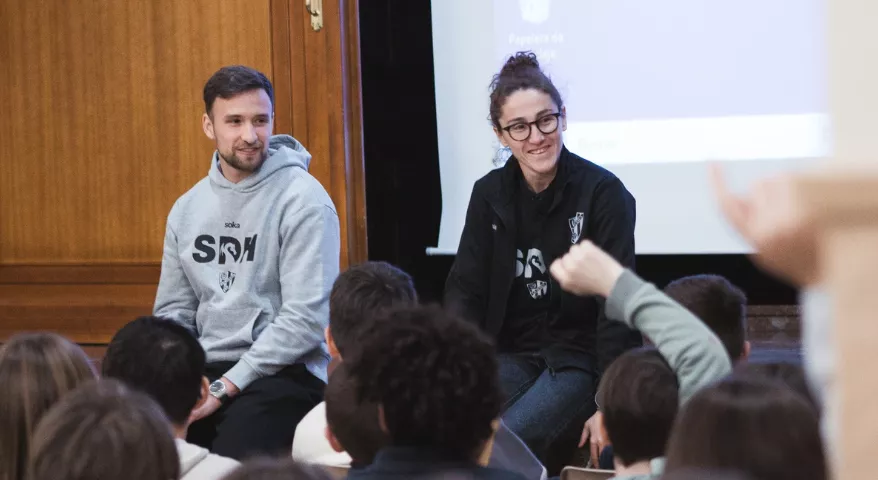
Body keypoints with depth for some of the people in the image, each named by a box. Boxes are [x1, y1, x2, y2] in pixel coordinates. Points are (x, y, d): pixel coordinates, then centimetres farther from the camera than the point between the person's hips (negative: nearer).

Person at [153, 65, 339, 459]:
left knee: (231, 456, -31)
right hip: (206, 370, 5)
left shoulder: (303, 201, -9)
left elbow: (305, 319, -16)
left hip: (286, 373, -5)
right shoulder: (188, 208, 12)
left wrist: (225, 387, -19)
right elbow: (173, 312, 16)